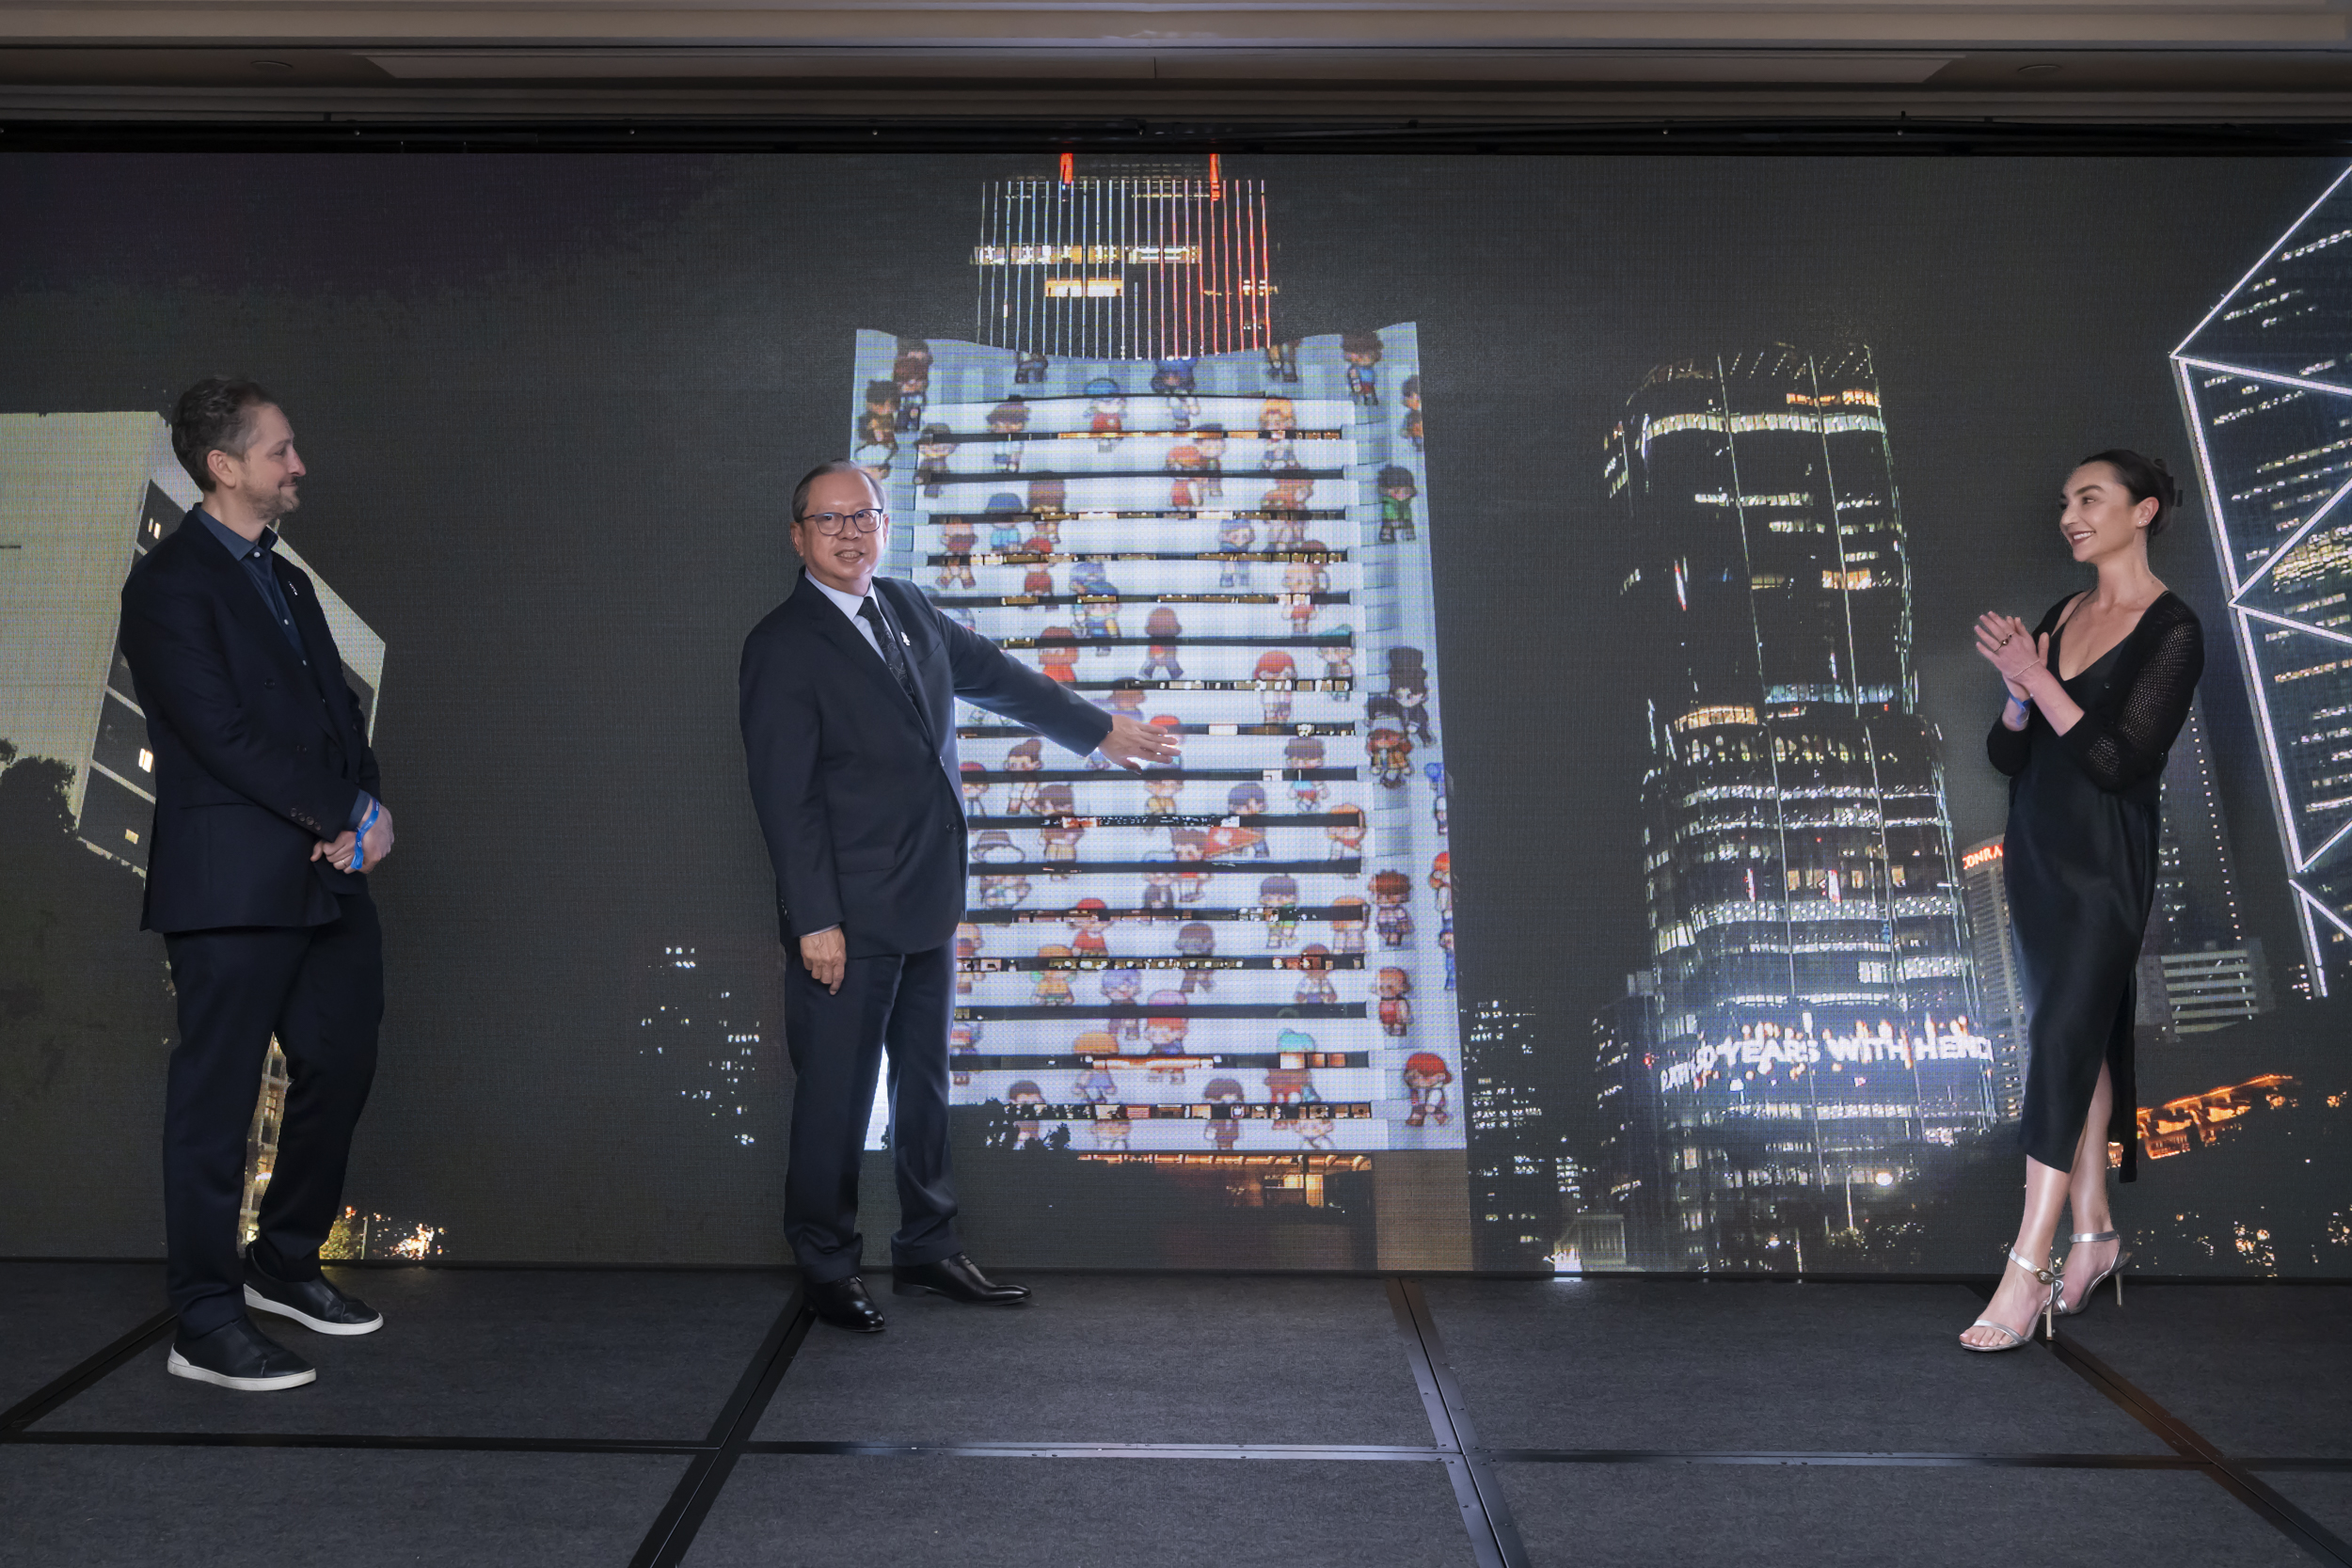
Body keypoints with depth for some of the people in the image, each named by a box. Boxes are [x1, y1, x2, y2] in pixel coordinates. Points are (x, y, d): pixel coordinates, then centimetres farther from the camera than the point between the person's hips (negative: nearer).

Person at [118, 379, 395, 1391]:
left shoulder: (287, 582, 19)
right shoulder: (171, 583, -8)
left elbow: (338, 711, 14)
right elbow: (224, 735, -17)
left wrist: (363, 815, -4)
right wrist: (349, 814, -13)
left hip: (326, 878, 8)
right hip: (233, 885, -8)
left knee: (340, 1066, 13)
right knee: (216, 1099, 0)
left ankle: (285, 1265, 32)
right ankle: (206, 1327, 10)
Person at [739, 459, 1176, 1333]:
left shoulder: (909, 611, 11)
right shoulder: (783, 646, -9)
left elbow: (996, 676, 25)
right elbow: (783, 794, -14)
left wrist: (1099, 729, 33)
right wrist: (815, 921, -18)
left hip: (929, 904, 7)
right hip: (849, 917, -7)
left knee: (926, 1082, 16)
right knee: (836, 1095, 1)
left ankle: (927, 1250, 30)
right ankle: (827, 1268, 18)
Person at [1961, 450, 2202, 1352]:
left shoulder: (2172, 631, -8)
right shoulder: (2060, 617, 11)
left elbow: (2118, 760, -17)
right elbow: (2007, 756, 9)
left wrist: (2038, 679, -17)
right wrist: (2017, 693, -10)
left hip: (2105, 862, -7)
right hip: (2036, 849, 7)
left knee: (2061, 1040, -11)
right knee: (2083, 1040, 11)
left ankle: (2026, 1274, -10)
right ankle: (2093, 1235, 19)